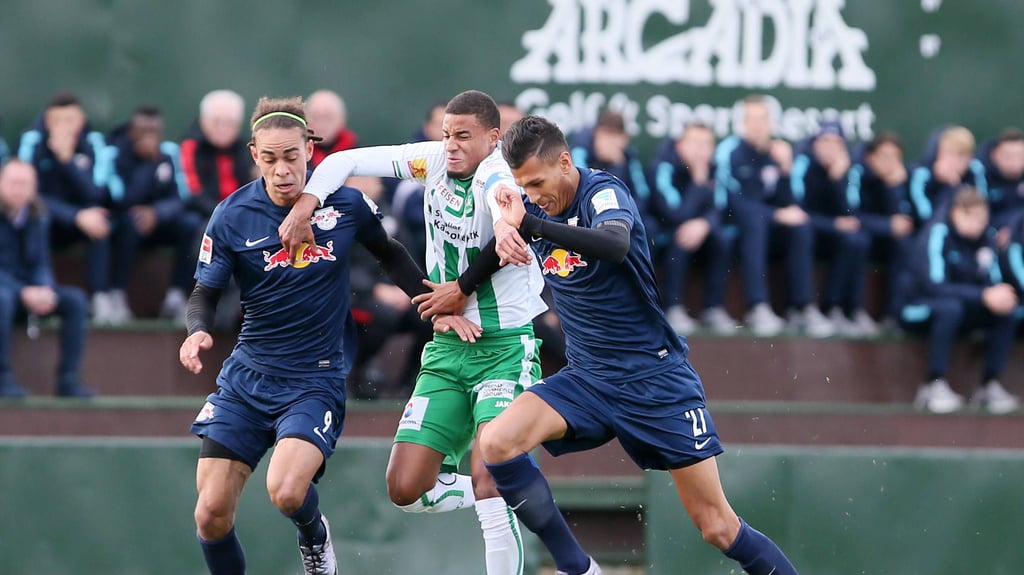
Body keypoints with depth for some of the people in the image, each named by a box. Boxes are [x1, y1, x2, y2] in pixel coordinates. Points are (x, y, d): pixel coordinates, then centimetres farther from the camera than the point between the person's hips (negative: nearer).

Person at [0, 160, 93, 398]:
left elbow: (41, 264, 7)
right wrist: (24, 292, -27)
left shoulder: (36, 217, 5)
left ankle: (68, 379, -18)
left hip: (30, 292, 6)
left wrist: (45, 289, -16)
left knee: (76, 299, -16)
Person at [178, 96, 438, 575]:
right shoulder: (232, 217, -6)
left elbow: (390, 255, 15)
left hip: (316, 379, -2)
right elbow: (205, 293, 0)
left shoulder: (346, 205, -5)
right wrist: (197, 330, -21)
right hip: (246, 375, 2)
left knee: (286, 492, -26)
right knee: (211, 513, -7)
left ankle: (314, 535, 11)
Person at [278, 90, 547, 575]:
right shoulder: (433, 160, 1)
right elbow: (345, 162, 4)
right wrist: (306, 204, -12)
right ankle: (496, 493, 27)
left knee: (488, 478, -24)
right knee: (405, 489, 1)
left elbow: (511, 220, -41)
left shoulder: (497, 175, -17)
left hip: (505, 347, -7)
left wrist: (463, 288, -36)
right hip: (447, 347, 7)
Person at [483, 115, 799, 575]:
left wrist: (530, 224, -47)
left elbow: (616, 244, -39)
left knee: (719, 528, -5)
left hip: (657, 378, -5)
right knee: (496, 442, -22)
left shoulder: (604, 192, -16)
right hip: (587, 378, 5)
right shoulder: (535, 209, 1)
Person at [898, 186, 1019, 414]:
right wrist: (984, 296, -37)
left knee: (1007, 311, -17)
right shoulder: (937, 234, -21)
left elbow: (993, 281, 0)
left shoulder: (986, 236, -2)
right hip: (919, 308, -6)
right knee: (950, 306, -38)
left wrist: (1000, 295, -25)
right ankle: (935, 386, -30)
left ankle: (989, 385, -10)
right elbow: (934, 285, -30)